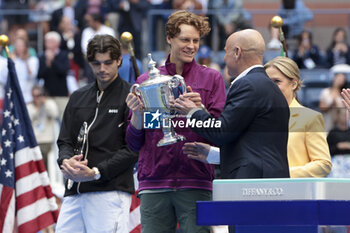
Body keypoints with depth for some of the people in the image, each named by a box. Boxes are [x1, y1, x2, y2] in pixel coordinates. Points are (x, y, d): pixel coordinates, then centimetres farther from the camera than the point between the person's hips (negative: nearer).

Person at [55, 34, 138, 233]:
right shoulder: (78, 98, 20)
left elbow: (133, 149, -7)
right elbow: (64, 140, 18)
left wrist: (96, 172, -15)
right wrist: (66, 160, -7)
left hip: (111, 190, -6)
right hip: (74, 193, 6)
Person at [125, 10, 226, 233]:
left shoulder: (211, 78, 10)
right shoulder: (146, 81, 14)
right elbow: (134, 143, 14)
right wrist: (137, 113, -5)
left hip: (196, 183, -1)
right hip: (154, 183, 1)